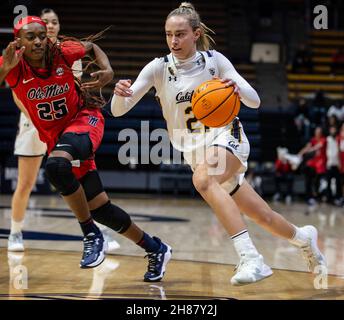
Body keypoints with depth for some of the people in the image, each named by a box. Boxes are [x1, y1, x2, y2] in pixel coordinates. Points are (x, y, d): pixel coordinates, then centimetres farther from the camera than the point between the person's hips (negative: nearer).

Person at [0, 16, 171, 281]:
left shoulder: (62, 52, -13)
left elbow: (92, 47, 7)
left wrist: (108, 70, -9)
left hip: (84, 120, -3)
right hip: (55, 137, 3)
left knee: (56, 166, -36)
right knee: (99, 209, 3)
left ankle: (92, 235, -22)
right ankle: (155, 250, 22)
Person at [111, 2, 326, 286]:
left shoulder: (214, 60, -8)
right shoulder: (159, 68, -5)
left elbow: (255, 102, -5)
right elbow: (118, 111, -11)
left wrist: (238, 87, -27)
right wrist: (120, 93, -34)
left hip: (227, 137, -3)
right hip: (195, 152, 3)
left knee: (202, 178, -38)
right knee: (262, 217, 9)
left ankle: (251, 258, -44)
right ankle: (303, 237, 42)